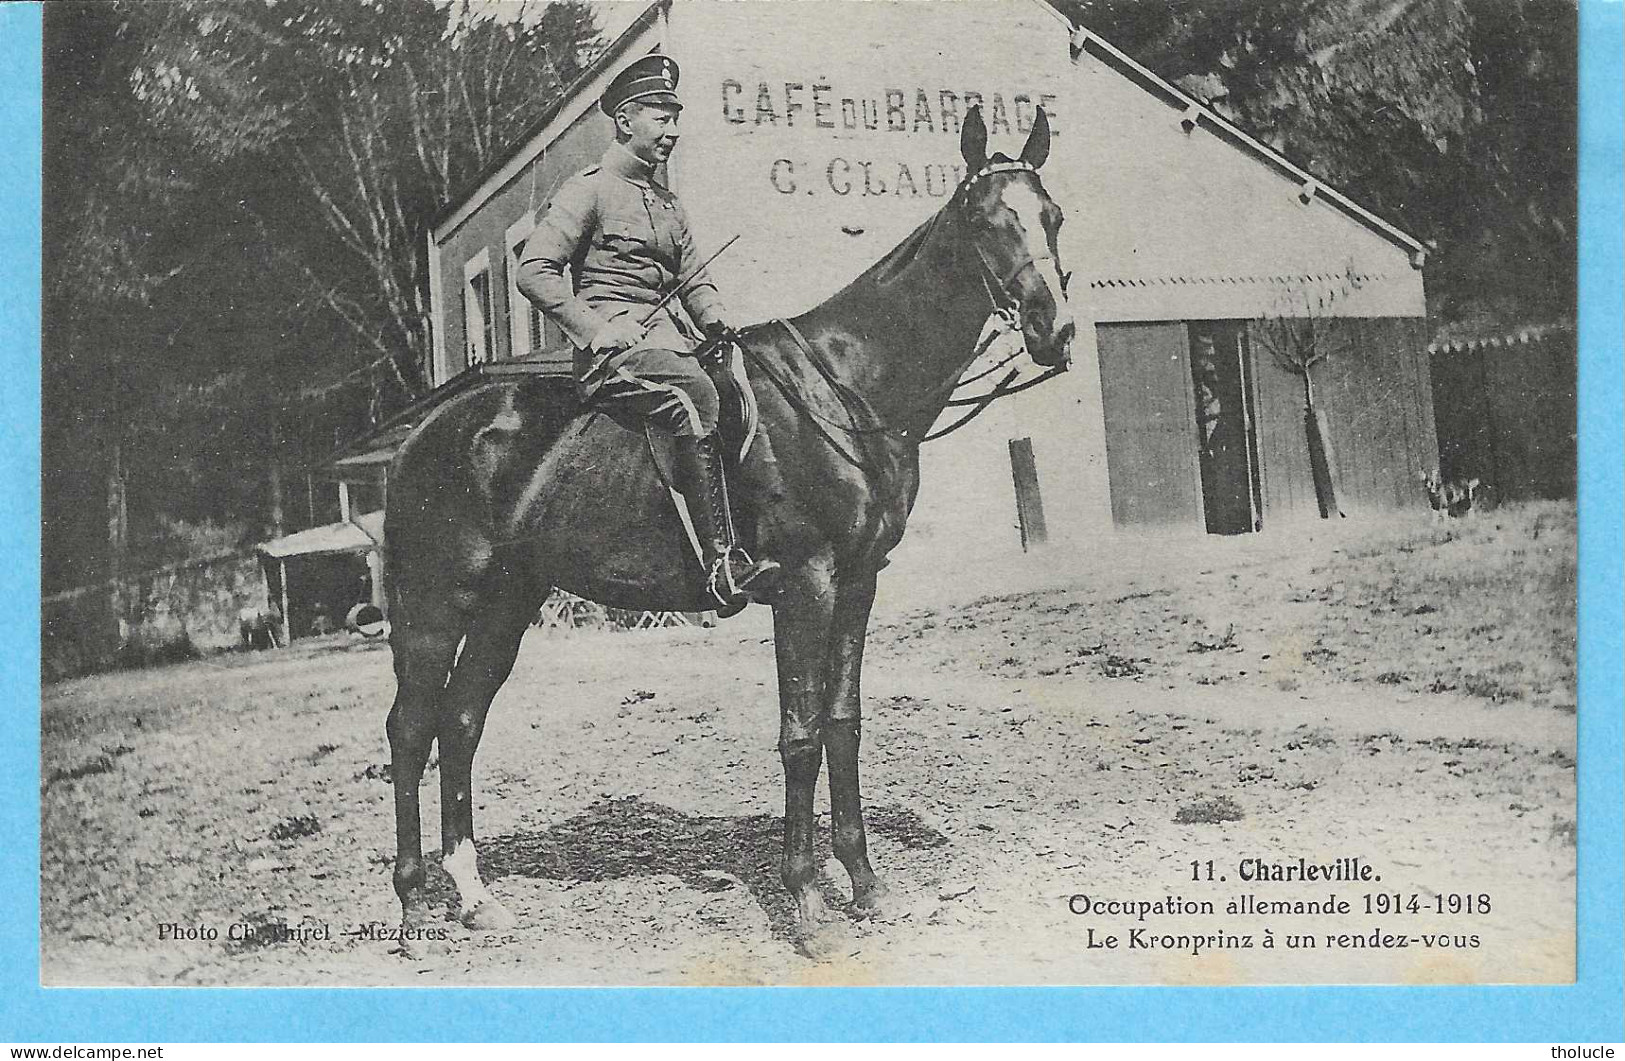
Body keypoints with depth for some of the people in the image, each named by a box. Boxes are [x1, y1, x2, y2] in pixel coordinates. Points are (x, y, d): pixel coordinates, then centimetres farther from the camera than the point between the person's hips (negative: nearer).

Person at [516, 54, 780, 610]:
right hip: (611, 341, -8)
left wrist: (716, 320, 3)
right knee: (694, 395, -34)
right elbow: (534, 271, -7)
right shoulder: (588, 189, 0)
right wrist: (594, 331, -16)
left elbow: (693, 279, 26)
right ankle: (723, 564, -37)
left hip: (666, 334, 8)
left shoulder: (668, 203, 24)